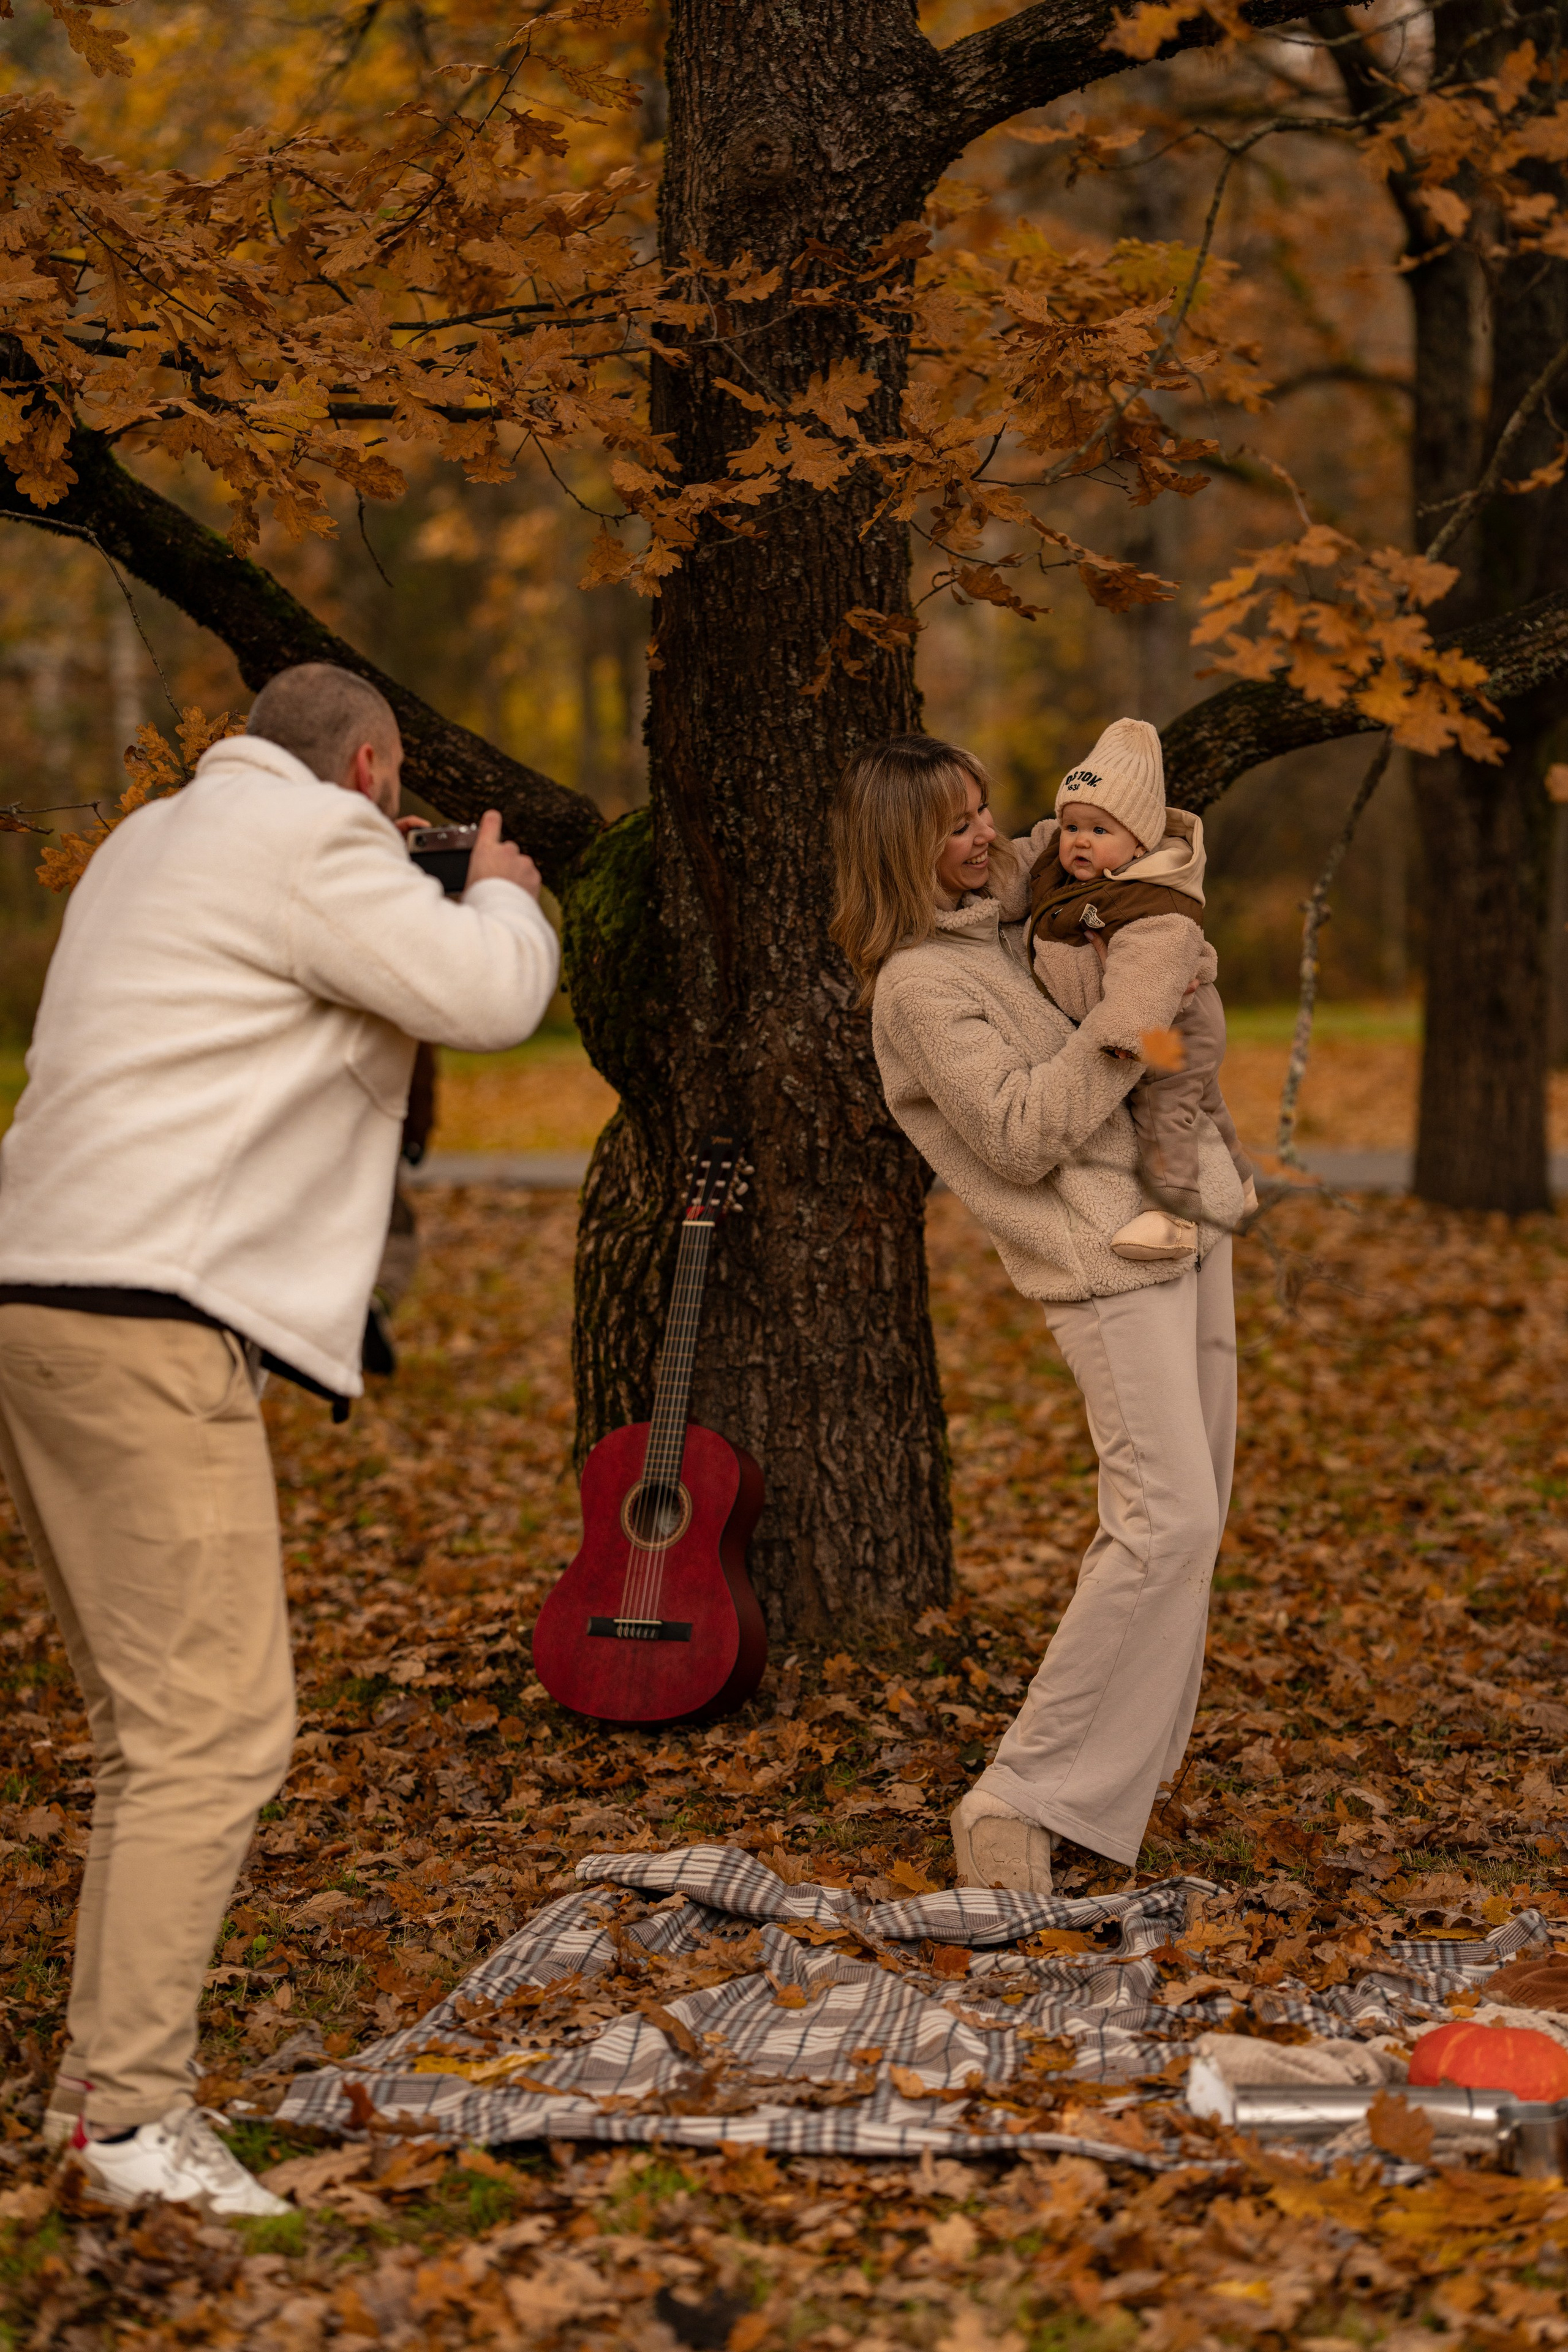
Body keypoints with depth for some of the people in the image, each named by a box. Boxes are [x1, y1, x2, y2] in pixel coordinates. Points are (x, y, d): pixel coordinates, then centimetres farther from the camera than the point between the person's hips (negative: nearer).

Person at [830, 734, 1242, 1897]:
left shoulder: (1015, 917, 13)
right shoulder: (920, 985, -12)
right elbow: (1020, 1135, -19)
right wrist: (1116, 1033, -24)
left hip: (1187, 1226, 9)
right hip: (1107, 1258, -9)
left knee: (1191, 1516, 9)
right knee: (1166, 1521, -18)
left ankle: (1126, 1763, 19)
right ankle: (1020, 1801, -15)